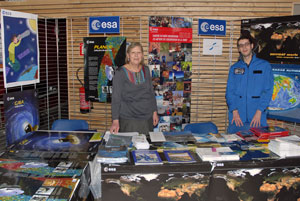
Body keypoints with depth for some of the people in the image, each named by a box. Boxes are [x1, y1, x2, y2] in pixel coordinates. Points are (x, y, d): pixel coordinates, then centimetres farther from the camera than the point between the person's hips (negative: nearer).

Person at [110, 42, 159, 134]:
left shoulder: (146, 70, 6)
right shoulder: (120, 72, -8)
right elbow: (116, 97, -11)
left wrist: (155, 112, 9)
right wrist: (115, 121, -18)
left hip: (147, 118, 4)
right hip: (128, 120, -4)